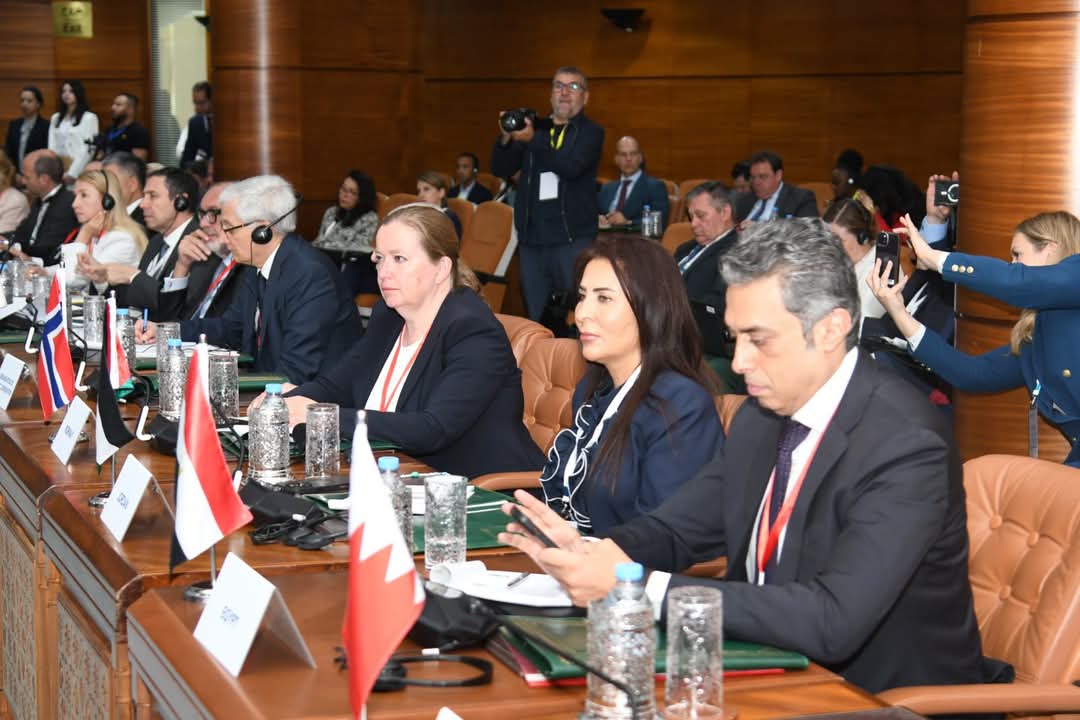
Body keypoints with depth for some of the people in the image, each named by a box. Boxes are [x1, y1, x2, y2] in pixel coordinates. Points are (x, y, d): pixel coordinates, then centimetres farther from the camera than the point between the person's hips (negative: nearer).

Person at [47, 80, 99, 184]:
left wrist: (72, 174, -12)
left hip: (78, 173, -5)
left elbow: (88, 149, -7)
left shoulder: (89, 118, -1)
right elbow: (52, 147, 11)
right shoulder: (55, 118, 17)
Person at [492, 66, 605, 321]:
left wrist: (534, 140, -26)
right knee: (535, 317, 9)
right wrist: (506, 138, -11)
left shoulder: (591, 132, 2)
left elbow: (571, 166, -17)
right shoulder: (534, 127, 13)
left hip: (573, 237, -4)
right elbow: (501, 169, 8)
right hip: (531, 236, 4)